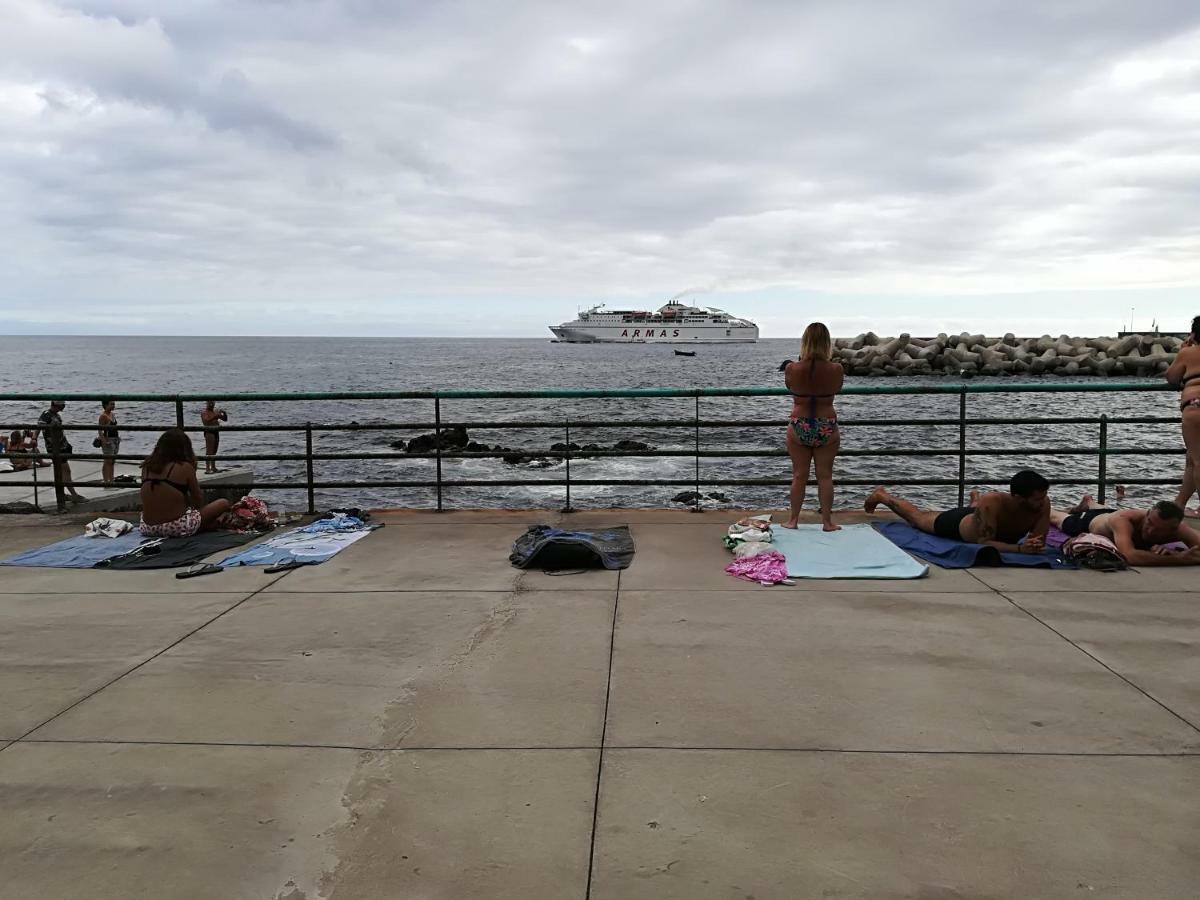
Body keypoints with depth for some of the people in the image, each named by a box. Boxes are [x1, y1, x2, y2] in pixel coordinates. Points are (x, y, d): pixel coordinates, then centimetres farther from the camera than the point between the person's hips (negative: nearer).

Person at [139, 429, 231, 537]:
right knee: (224, 503, 10)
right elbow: (199, 501, 2)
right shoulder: (185, 467, -7)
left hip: (148, 529, 5)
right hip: (179, 528, -5)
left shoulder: (147, 466, 7)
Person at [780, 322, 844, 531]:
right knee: (825, 476, 10)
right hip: (827, 428, 0)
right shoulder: (836, 369, -13)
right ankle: (827, 521, 16)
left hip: (799, 426, 0)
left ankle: (792, 520, 19)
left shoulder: (791, 369, -13)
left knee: (799, 476, 12)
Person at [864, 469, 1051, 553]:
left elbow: (1039, 543, -31)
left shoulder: (1043, 504, -38)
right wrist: (1020, 548, -60)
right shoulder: (991, 502, -49)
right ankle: (881, 495, 53)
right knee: (917, 517, 26)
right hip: (958, 523, -4)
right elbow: (984, 543, -47)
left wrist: (1031, 546, -54)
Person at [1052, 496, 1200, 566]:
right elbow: (1130, 556, -71)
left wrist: (1175, 552, -66)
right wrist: (1179, 559, -74)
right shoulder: (1123, 519, -56)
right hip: (1090, 521, -4)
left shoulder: (1175, 527, -43)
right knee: (1056, 518, 31)